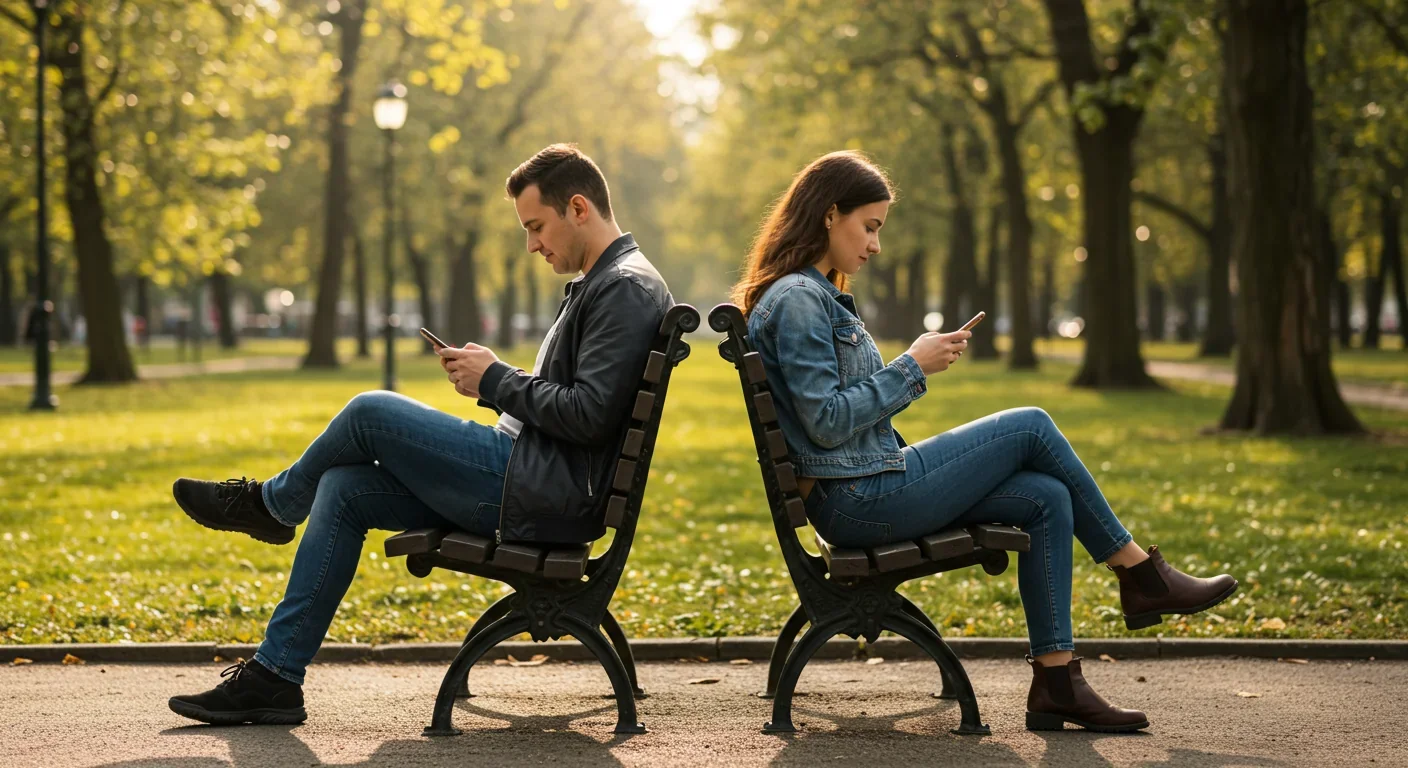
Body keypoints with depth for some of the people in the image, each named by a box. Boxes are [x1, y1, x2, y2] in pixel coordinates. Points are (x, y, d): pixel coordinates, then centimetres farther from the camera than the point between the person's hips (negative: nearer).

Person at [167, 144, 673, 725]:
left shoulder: (625, 289, -13)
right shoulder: (603, 284, 21)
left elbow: (591, 415, -23)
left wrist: (496, 382, -11)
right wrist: (492, 376, 9)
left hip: (542, 494, -11)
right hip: (541, 486, 11)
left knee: (370, 412, -10)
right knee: (343, 489, 5)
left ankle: (272, 503, 20)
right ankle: (275, 676, 4)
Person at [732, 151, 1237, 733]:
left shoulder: (817, 296, 18)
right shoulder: (796, 301, -15)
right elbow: (826, 422, -21)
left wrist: (917, 365, 9)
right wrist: (912, 368, -14)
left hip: (865, 495, 10)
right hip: (857, 502, -10)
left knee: (1048, 499, -1)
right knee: (1031, 428, -6)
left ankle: (1056, 681, -3)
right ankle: (1142, 574, 8)